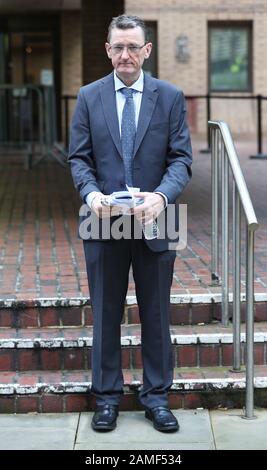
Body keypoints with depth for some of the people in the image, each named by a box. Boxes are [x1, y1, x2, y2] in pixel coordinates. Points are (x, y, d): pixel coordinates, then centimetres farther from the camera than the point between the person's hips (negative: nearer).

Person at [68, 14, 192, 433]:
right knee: (106, 315, 10)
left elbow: (181, 158, -3)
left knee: (156, 315, 9)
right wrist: (91, 193, -18)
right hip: (104, 223, 1)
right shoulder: (89, 97, 3)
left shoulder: (170, 97, 1)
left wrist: (161, 196, -22)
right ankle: (107, 395, 23)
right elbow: (79, 158, 2)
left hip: (154, 221, 0)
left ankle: (156, 395, 23)